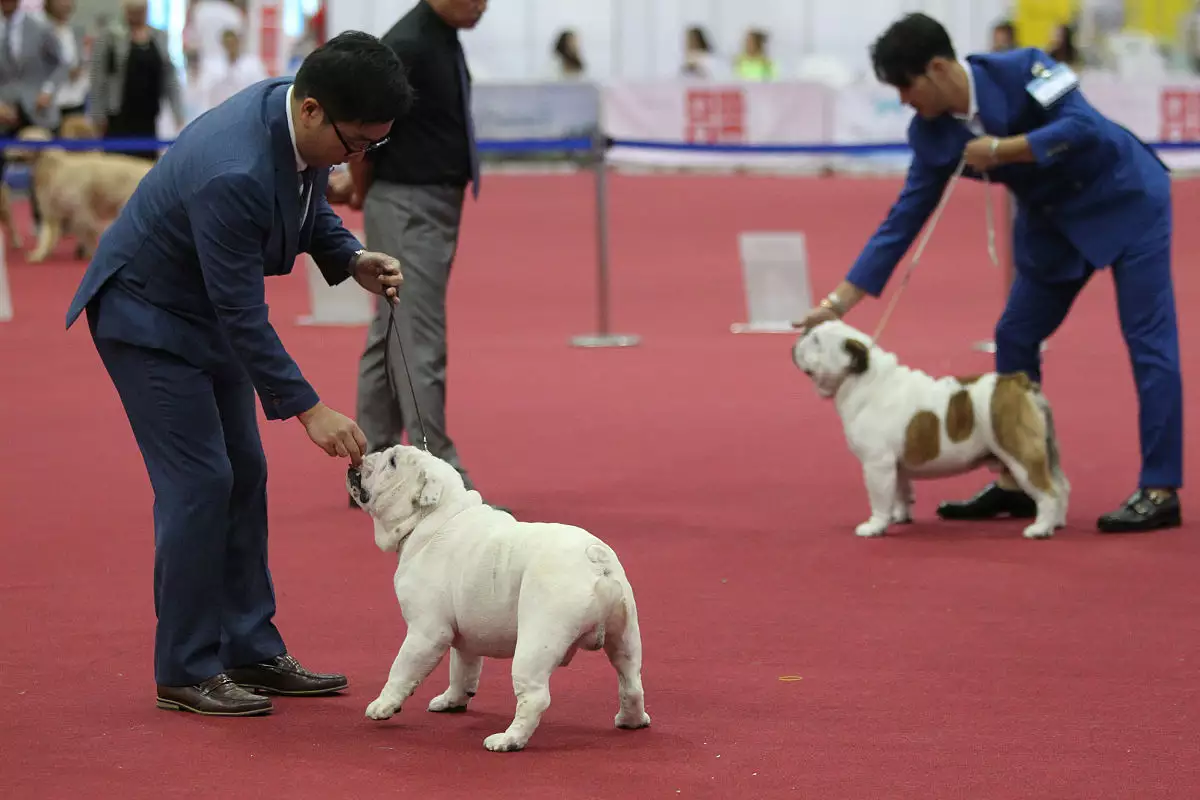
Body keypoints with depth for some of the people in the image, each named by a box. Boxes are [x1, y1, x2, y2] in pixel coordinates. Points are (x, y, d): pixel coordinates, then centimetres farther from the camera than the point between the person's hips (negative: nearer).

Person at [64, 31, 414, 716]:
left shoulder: (306, 129, -12)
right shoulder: (232, 172, -38)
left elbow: (310, 206, 10)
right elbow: (243, 314, -32)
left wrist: (351, 259, -9)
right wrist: (309, 409, -28)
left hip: (208, 312, 9)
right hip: (148, 314, -9)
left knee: (243, 476, 10)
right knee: (198, 482, -10)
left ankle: (252, 652, 17)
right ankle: (186, 671, 0)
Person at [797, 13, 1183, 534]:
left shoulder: (1021, 70, -27)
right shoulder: (933, 134, -9)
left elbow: (1086, 127, -34)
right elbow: (903, 219, -7)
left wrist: (1000, 149, -31)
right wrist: (839, 302, -11)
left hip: (1126, 201, -7)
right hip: (1055, 220, 7)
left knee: (1148, 340, -8)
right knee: (1014, 340, 5)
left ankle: (1160, 492, -6)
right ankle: (1016, 484, 15)